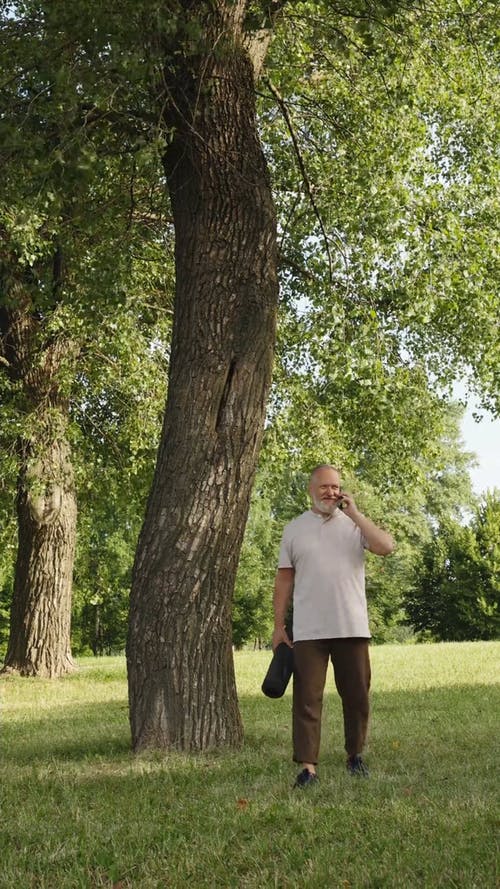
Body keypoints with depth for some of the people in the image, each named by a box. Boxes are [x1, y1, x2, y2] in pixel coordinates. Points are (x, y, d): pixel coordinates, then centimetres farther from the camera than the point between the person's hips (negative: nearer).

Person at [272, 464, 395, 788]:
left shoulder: (355, 523, 7)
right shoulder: (294, 529, 8)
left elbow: (387, 546, -12)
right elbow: (284, 580, 9)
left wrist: (354, 513, -9)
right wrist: (279, 626, 5)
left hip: (352, 628, 1)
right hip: (308, 631, 0)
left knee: (357, 696, 9)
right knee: (307, 698, -4)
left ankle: (356, 755, 26)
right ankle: (307, 767, -3)